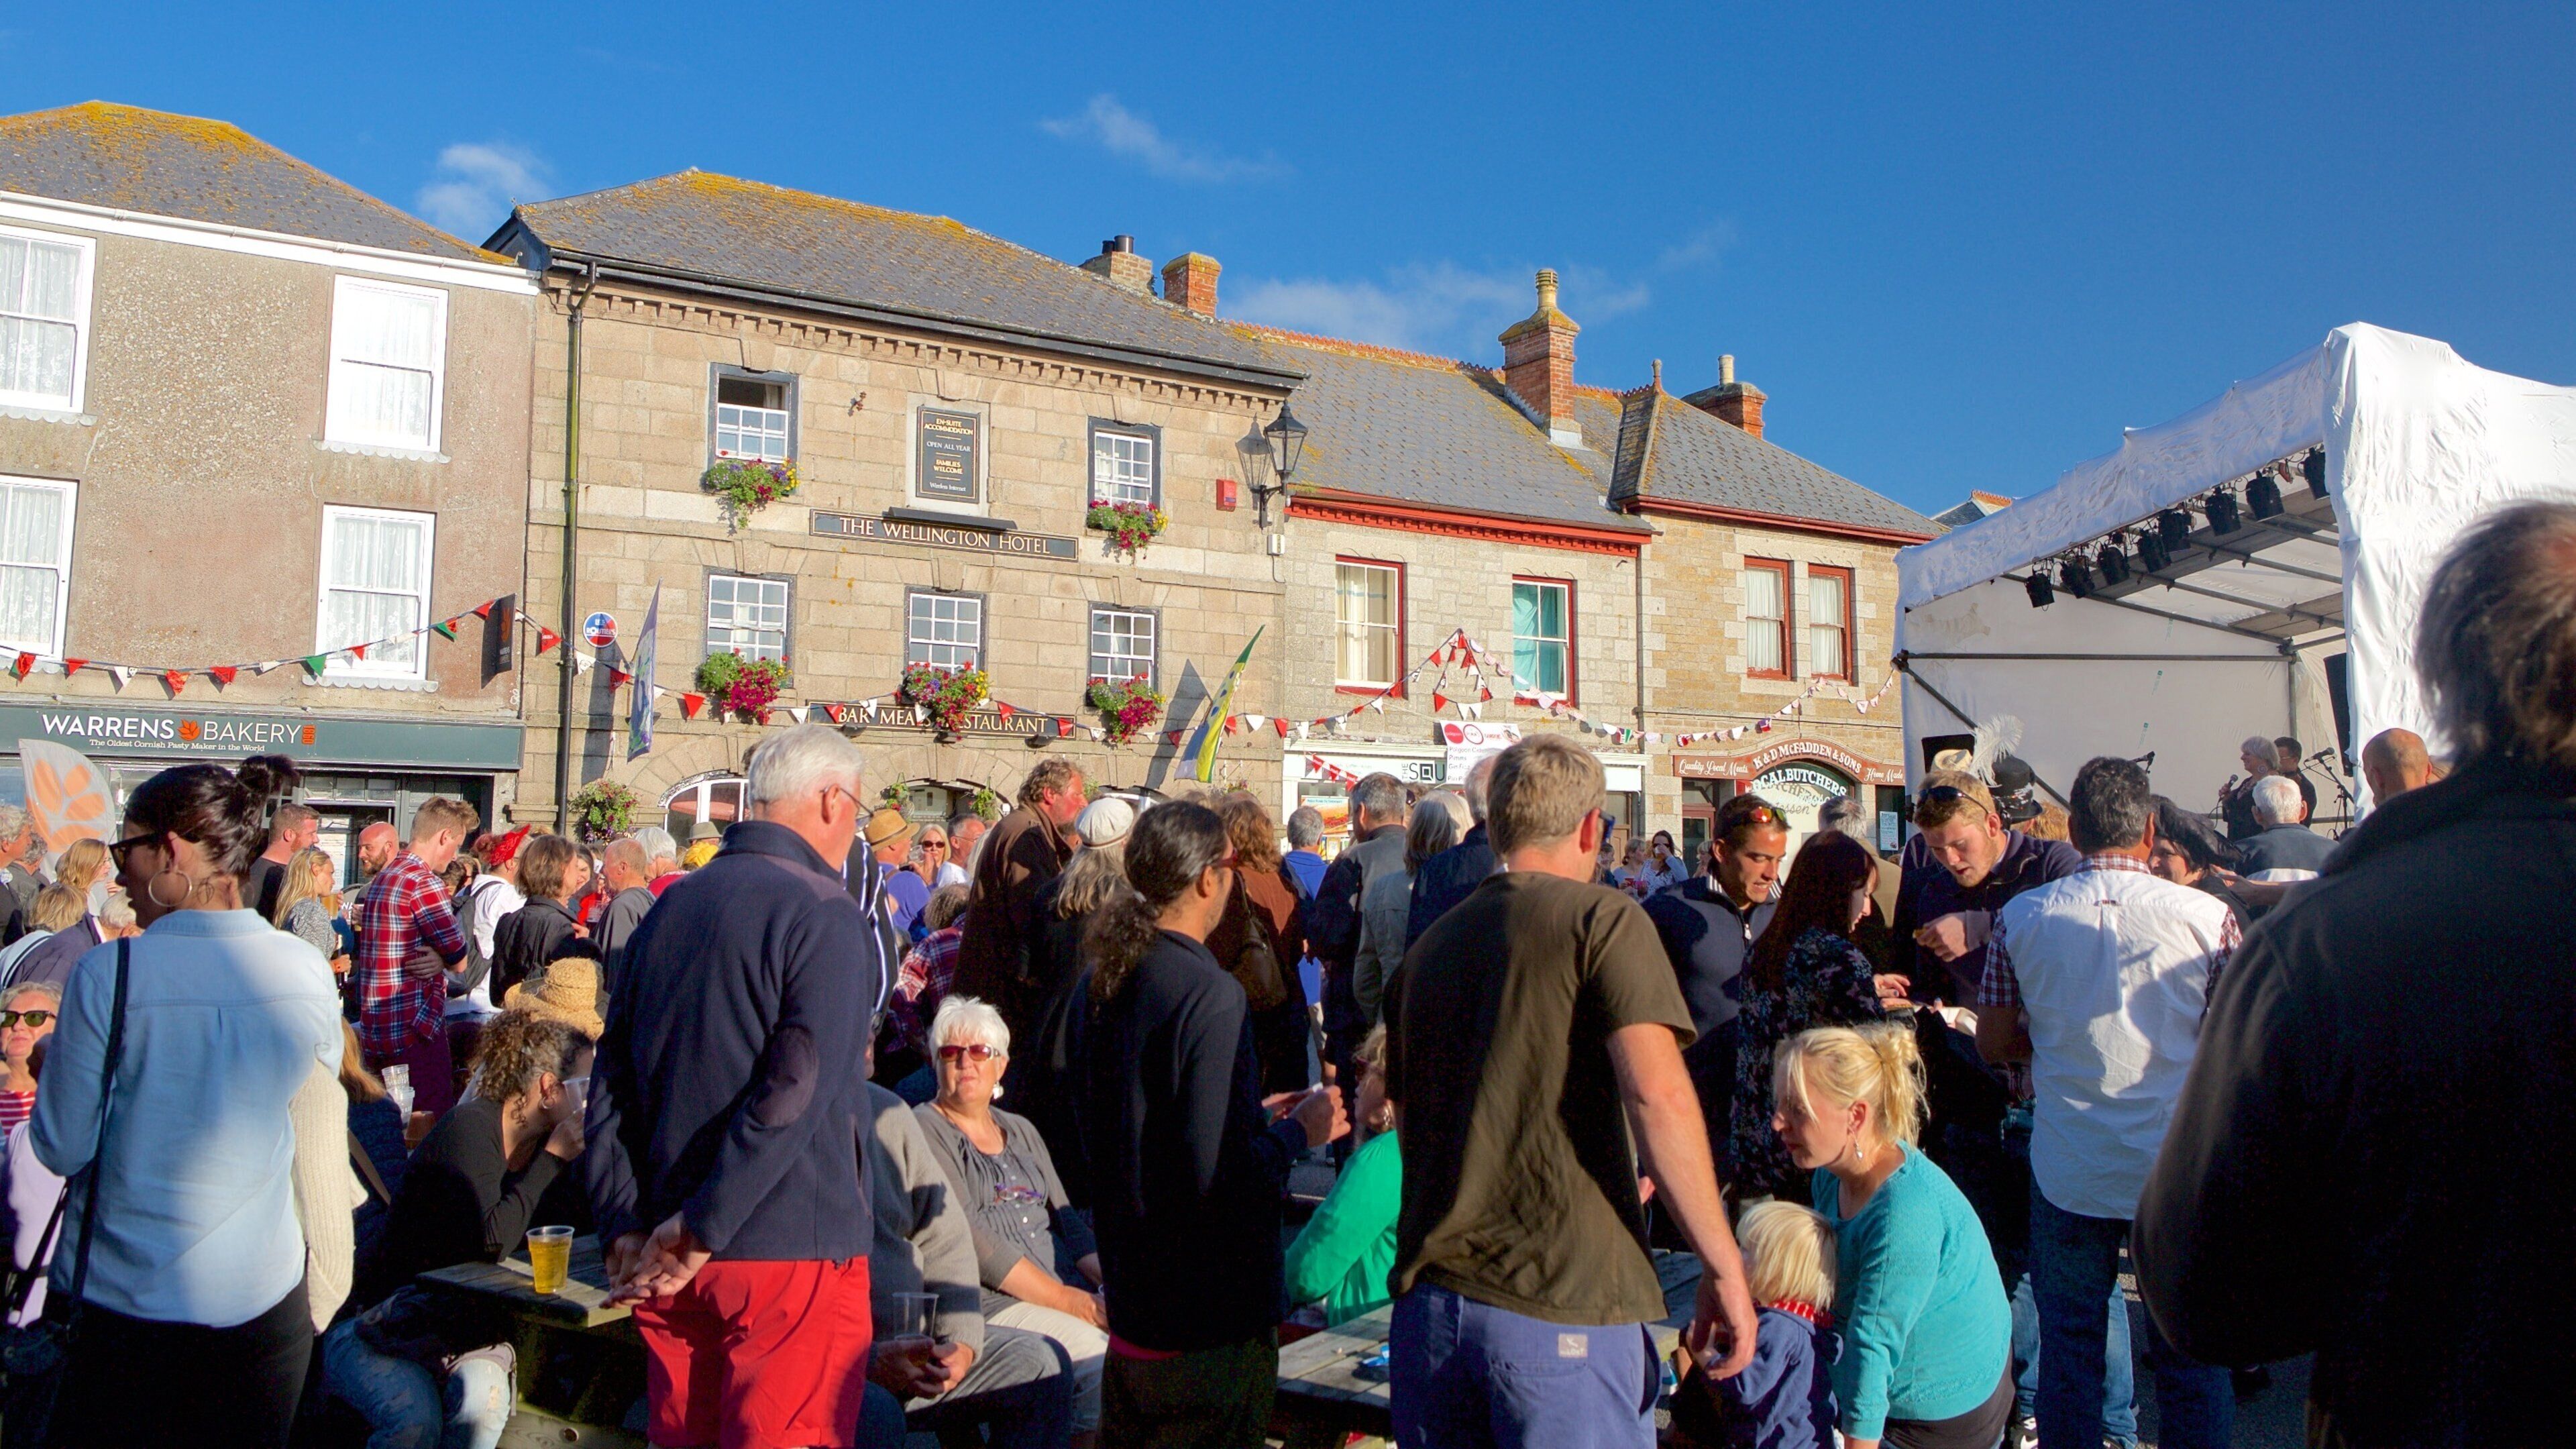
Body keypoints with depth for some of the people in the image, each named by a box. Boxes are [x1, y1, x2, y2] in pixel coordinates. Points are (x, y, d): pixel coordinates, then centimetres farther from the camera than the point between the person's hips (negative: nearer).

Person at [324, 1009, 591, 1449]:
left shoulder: (545, 1142, 5)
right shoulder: (470, 1129, -17)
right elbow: (490, 1241, -28)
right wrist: (553, 1158, -21)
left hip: (463, 1326, 5)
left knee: (483, 1394, -28)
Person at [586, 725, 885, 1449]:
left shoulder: (672, 905, 10)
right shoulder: (827, 916, -13)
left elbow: (611, 1082, 9)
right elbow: (795, 1091, -21)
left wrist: (625, 1227, 6)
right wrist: (703, 1228, -15)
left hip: (668, 1262, 7)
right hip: (789, 1253, -7)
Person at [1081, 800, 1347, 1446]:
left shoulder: (1111, 979, 4)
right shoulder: (1211, 994, -23)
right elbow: (1218, 1173, -26)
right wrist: (1298, 1131, -9)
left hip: (1132, 1296, 8)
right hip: (1209, 1316, -8)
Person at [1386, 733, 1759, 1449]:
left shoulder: (1430, 943, 13)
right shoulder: (1603, 919, -5)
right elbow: (1657, 1093, -18)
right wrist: (1724, 1268, -12)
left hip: (1428, 1301, 6)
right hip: (1563, 1309, -6)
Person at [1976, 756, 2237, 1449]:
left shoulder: (2020, 917, -5)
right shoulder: (2207, 915, -9)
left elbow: (1993, 1042, 3)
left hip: (2069, 1170, 1)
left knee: (2069, 1347, 12)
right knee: (2192, 1352, 13)